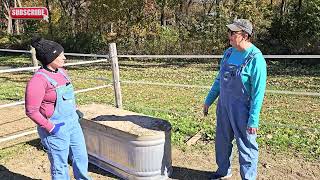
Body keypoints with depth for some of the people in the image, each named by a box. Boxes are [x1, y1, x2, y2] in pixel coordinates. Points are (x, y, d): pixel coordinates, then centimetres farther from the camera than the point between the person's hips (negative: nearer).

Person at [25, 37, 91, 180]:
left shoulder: (61, 72, 5)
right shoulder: (38, 80, -19)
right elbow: (31, 111, -19)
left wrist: (75, 111, 11)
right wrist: (51, 127, -19)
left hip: (73, 123, 8)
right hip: (56, 130, -8)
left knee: (81, 157, 19)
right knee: (60, 166, 9)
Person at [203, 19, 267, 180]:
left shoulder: (255, 58, -18)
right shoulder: (229, 53, 4)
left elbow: (258, 91, -18)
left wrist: (253, 120, -19)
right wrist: (208, 100, 16)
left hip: (242, 110, -7)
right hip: (224, 106, 7)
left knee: (246, 145, 6)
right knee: (222, 141, 19)